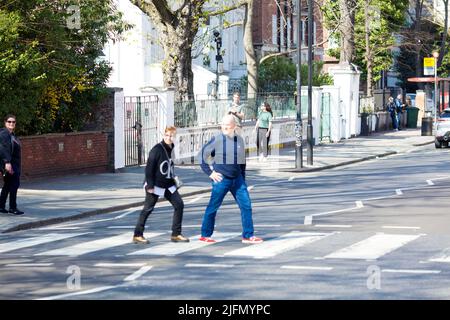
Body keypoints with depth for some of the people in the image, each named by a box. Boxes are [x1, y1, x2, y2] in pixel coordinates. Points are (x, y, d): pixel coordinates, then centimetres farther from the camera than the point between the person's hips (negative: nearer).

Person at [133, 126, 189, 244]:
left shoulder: (170, 149, 8)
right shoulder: (157, 149, -15)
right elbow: (149, 167, -17)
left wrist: (173, 177, 18)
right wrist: (150, 185, -20)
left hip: (168, 185, 8)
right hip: (155, 185, -8)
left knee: (179, 204, 2)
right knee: (148, 208, -1)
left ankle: (176, 234, 8)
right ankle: (137, 235, 7)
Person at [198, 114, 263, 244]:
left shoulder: (239, 140, 7)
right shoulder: (217, 140, -7)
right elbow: (202, 155, -2)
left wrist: (243, 179, 16)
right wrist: (210, 173, -6)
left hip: (237, 179, 5)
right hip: (221, 179, -5)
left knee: (246, 205, 0)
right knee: (213, 207, 2)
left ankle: (248, 235, 6)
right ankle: (205, 235, 14)